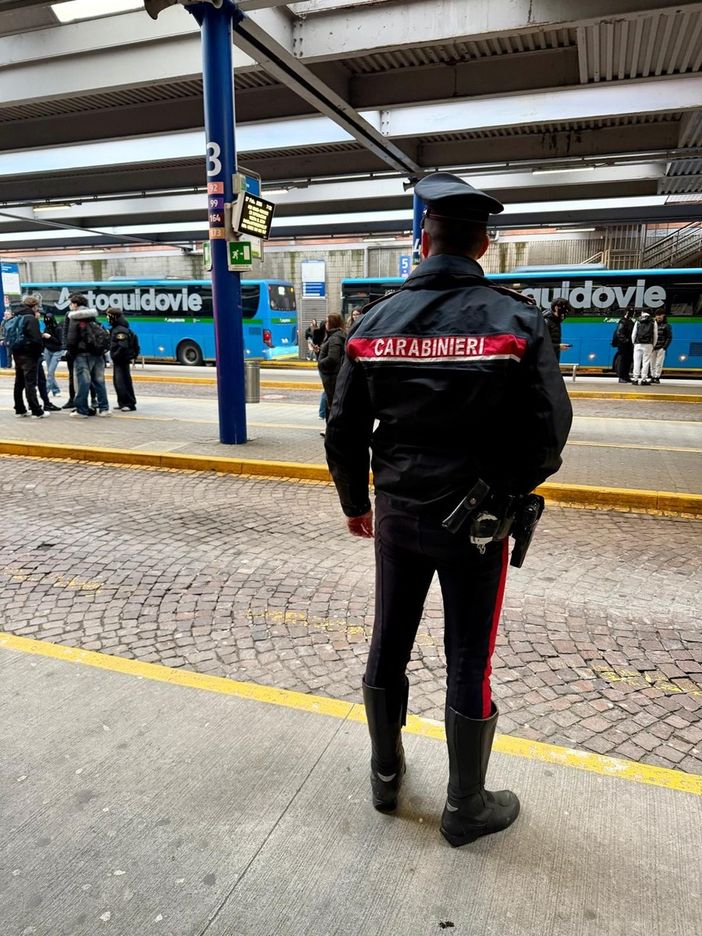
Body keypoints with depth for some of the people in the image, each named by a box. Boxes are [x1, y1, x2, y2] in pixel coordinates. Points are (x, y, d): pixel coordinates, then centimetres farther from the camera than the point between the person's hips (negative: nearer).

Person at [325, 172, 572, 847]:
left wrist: (355, 503, 15)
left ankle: (386, 773, 39)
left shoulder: (375, 321, -3)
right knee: (468, 662, 10)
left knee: (388, 645, 18)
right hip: (476, 520, -2)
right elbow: (549, 433, -11)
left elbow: (343, 430, 0)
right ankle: (466, 807, 30)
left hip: (397, 513, 3)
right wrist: (508, 490, 8)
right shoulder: (516, 320, -11)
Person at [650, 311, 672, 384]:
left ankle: (657, 377, -5)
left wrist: (665, 347, -9)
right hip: (653, 347, 4)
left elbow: (669, 337, 0)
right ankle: (652, 377, 9)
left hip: (661, 348, -4)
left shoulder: (666, 325, 3)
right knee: (652, 363, 4)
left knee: (659, 363, -8)